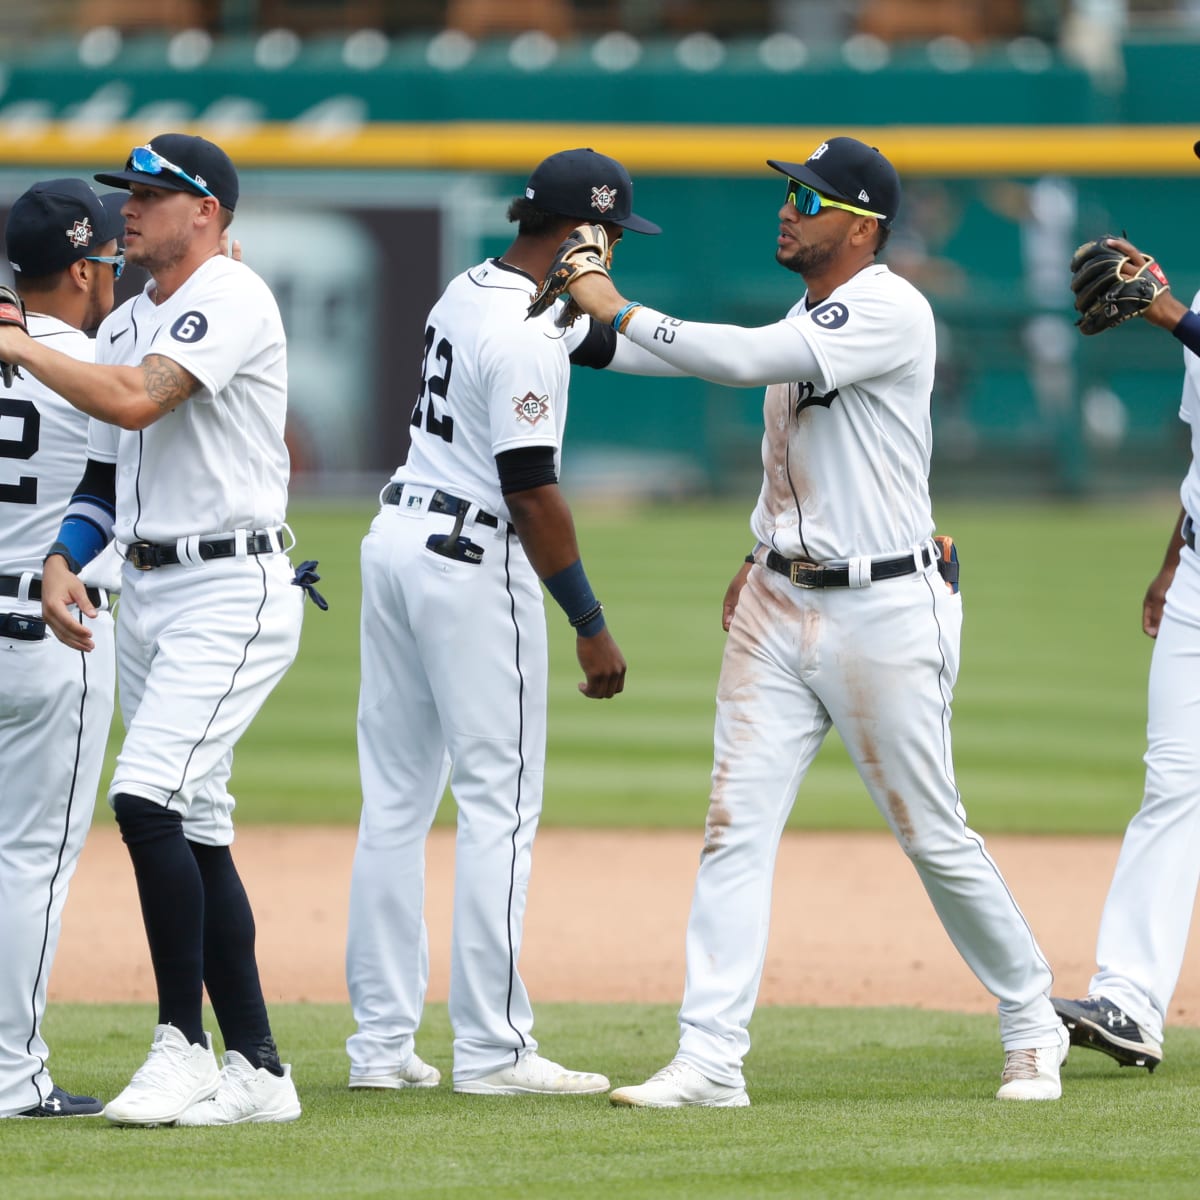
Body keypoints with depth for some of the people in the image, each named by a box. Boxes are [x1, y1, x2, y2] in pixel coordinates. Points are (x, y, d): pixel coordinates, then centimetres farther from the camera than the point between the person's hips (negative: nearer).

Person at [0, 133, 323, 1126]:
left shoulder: (231, 298, -11)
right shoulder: (128, 324, 17)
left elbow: (136, 402, -25)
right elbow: (107, 471, 18)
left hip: (232, 590, -9)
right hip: (146, 594, 9)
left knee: (149, 802, -21)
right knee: (194, 833, 9)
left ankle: (183, 1047, -16)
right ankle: (257, 1072, 13)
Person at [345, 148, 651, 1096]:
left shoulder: (468, 292, 12)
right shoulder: (526, 335, -17)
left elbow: (606, 345, 25)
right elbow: (531, 490, -20)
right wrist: (591, 626, -16)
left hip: (396, 539, 9)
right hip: (474, 560, -9)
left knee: (397, 798, 9)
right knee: (499, 803, -5)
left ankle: (381, 1042, 10)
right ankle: (491, 1047, -6)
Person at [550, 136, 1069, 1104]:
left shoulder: (889, 310, -15)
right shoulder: (805, 320, 12)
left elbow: (746, 360, -25)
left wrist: (620, 311, -19)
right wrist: (761, 557, 13)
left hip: (886, 612, -8)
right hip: (781, 607, 8)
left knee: (934, 836, 2)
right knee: (736, 826, -3)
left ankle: (1033, 1026, 21)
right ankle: (711, 1060, -6)